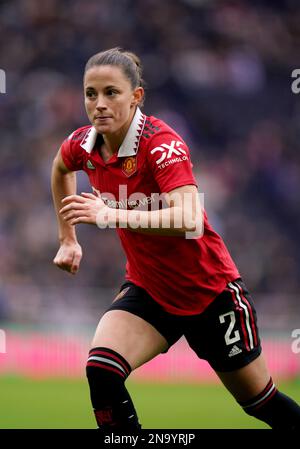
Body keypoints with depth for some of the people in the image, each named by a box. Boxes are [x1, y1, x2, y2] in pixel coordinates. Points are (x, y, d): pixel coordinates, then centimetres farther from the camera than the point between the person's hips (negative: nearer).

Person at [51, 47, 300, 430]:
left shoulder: (162, 144, -26)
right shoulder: (84, 145, -7)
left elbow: (189, 219, -42)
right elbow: (60, 168, 20)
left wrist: (113, 215, -49)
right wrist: (67, 239, 19)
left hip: (210, 290, -5)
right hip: (148, 290, 5)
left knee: (261, 402, 11)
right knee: (100, 371, -23)